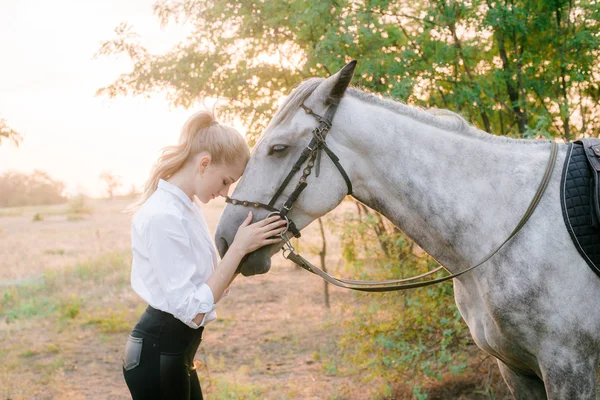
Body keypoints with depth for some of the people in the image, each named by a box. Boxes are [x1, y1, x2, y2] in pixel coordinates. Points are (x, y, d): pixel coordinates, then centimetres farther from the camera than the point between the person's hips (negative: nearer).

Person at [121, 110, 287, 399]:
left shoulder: (187, 207, 7)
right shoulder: (163, 216, -23)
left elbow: (209, 285, 10)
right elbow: (191, 310, -25)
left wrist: (246, 250, -4)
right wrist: (239, 248, -23)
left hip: (173, 350, 10)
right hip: (158, 353, -10)